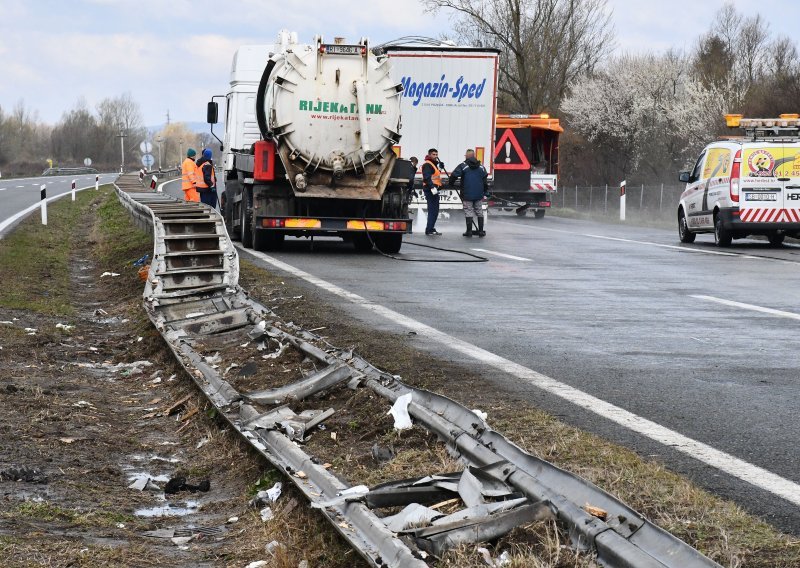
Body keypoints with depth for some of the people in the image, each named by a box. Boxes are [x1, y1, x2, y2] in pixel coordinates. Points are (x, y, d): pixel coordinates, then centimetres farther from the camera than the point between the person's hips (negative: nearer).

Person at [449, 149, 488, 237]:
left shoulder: (463, 166, -7)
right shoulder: (481, 167, 7)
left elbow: (453, 175, -11)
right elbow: (485, 181, 11)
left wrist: (451, 184, 7)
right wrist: (486, 191, 20)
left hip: (467, 194, -4)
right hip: (479, 194, 4)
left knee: (468, 212, 1)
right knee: (479, 212, 11)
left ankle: (469, 231, 0)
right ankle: (481, 231, 11)